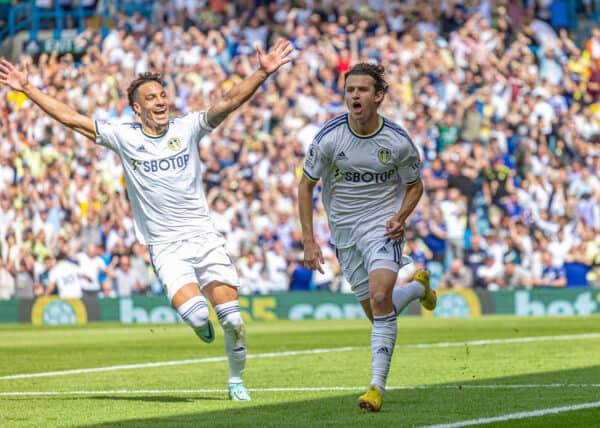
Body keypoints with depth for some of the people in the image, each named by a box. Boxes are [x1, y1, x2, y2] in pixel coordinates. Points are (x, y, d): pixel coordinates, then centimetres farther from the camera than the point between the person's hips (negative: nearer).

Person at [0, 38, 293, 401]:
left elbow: (230, 102, -7)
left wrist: (262, 73, -20)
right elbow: (69, 117, 3)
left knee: (232, 319, -6)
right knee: (195, 314, -22)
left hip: (204, 237, 1)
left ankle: (236, 381, 17)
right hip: (166, 246, -1)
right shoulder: (124, 137, 2)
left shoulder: (188, 128, 3)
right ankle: (201, 325, 17)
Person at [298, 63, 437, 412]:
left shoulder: (398, 141, -12)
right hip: (344, 229, 2)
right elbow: (306, 185, -2)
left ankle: (378, 385, -18)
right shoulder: (329, 137, -12)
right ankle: (417, 287, 43)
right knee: (376, 311, 8)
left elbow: (415, 185, 5)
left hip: (383, 225, -2)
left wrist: (401, 217, -14)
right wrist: (309, 242, -6)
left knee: (380, 298, -24)